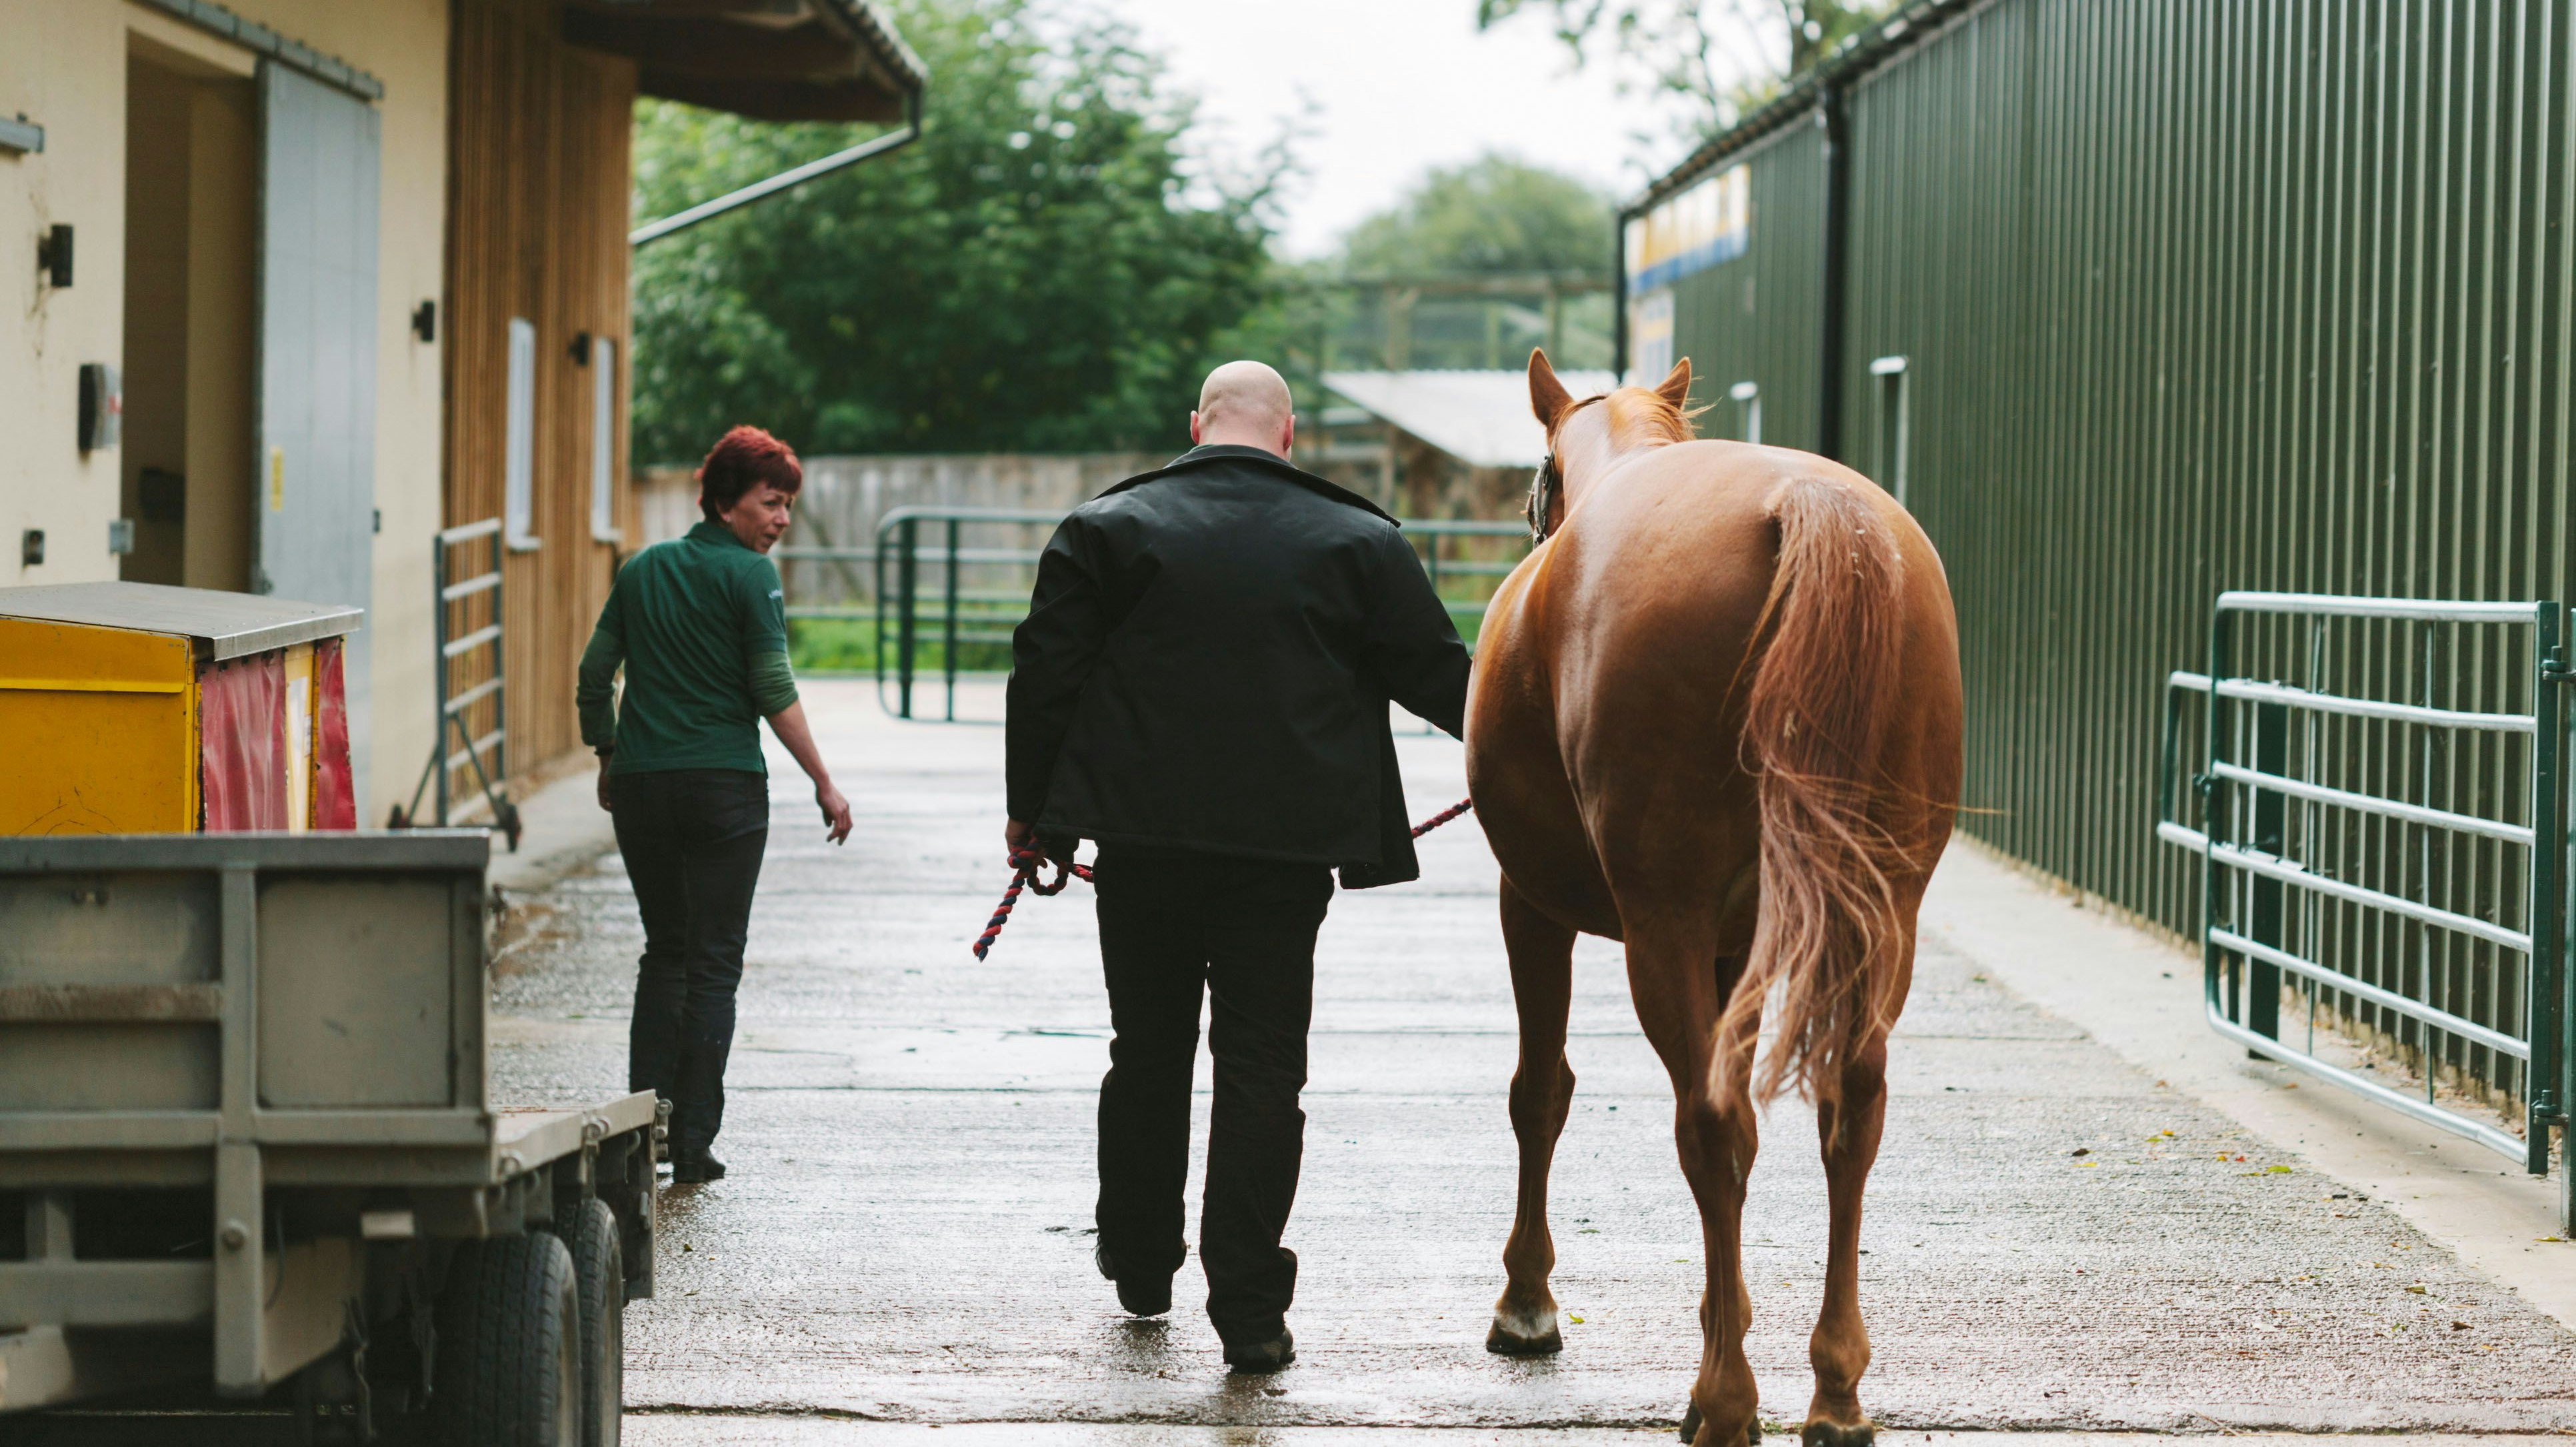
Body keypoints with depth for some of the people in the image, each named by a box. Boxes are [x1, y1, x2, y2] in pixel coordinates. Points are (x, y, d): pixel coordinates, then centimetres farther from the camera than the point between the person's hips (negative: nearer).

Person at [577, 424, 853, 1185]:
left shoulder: (642, 569, 10)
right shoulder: (749, 575, -6)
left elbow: (595, 673, 12)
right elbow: (773, 689, -11)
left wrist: (609, 759, 23)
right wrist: (824, 784, -8)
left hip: (642, 782, 5)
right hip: (725, 782, -5)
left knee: (664, 951, 17)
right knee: (713, 960, 1)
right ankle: (692, 1142, -2)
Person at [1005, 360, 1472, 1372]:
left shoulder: (1106, 529, 3)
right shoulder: (1358, 542, 2)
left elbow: (1044, 673, 3)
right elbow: (1437, 675, 8)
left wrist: (1028, 807, 13)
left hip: (1142, 835, 1)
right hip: (1286, 849, -1)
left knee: (1147, 1054, 16)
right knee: (1262, 1069, 1)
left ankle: (1140, 1270, 29)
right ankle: (1250, 1313, -5)